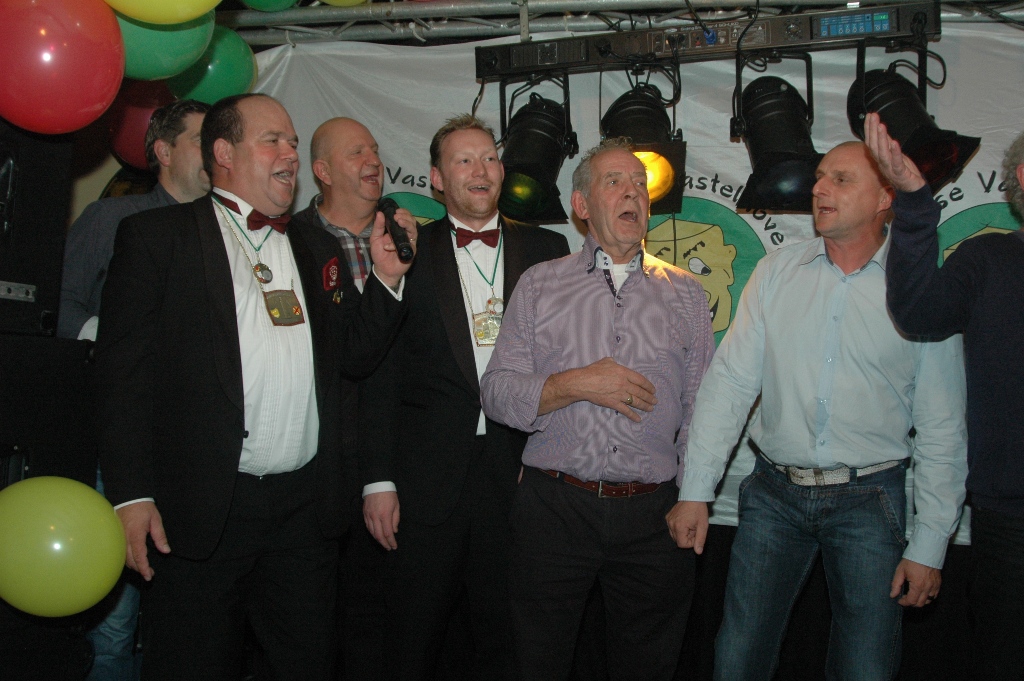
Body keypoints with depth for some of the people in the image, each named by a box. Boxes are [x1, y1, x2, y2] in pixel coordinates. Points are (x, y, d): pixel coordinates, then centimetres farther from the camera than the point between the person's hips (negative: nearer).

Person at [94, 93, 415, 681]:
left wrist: (387, 279, -2)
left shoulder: (318, 249, 16)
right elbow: (125, 370, -6)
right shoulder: (155, 236, 0)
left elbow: (356, 357, 14)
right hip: (200, 511, -4)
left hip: (307, 506, 5)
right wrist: (132, 495, -13)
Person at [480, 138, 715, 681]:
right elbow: (497, 392, 0)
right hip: (554, 508, -1)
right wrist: (578, 384, -13)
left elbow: (701, 407, 7)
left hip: (652, 514, 1)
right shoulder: (539, 285, 6)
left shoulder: (685, 293, 10)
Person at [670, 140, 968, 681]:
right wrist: (695, 492, -3)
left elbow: (942, 430, -2)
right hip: (774, 493, 2)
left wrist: (929, 547, -3)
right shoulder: (776, 273, 3)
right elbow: (728, 383, 2)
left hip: (869, 500, -1)